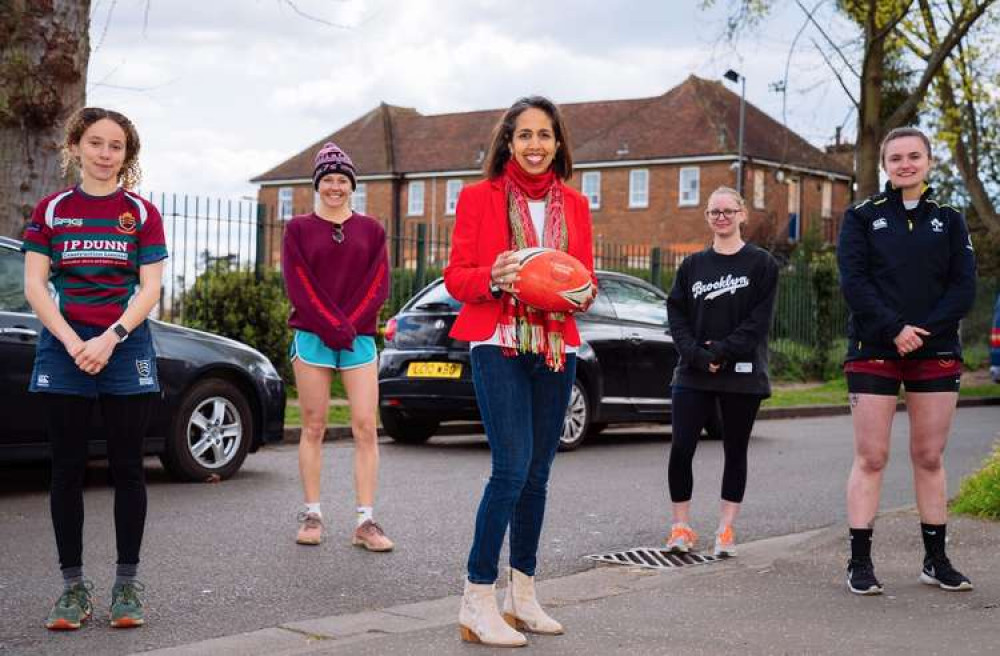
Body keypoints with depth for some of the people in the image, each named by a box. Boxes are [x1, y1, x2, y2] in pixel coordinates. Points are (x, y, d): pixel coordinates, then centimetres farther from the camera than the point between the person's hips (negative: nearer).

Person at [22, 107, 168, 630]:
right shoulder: (51, 210, 7)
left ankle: (126, 585, 10)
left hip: (125, 348, -1)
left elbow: (149, 288, -1)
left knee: (127, 468, 2)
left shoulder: (141, 213, 5)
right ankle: (73, 586, 10)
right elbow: (34, 283, 1)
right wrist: (72, 342, -12)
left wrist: (111, 338, -14)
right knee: (67, 469, 3)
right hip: (64, 348, 1)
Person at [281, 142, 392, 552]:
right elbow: (298, 284, -2)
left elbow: (378, 285, 4)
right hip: (312, 338, -1)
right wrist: (332, 326, -12)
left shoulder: (370, 230, 11)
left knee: (366, 429, -5)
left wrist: (349, 325, -9)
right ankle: (312, 515, 9)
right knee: (314, 428, 2)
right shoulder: (299, 229, 7)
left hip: (359, 338, 1)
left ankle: (366, 522, -4)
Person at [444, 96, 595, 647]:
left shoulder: (574, 205, 11)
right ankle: (477, 601, -6)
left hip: (556, 349, 5)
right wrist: (494, 278, -20)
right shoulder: (479, 197, 1)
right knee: (512, 468, -14)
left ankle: (522, 595, 19)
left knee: (537, 475, 8)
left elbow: (587, 278, 15)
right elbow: (456, 277, 0)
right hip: (498, 345, -5)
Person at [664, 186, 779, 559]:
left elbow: (759, 321, -7)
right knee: (680, 449, -7)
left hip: (742, 373, -2)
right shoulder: (692, 265, 10)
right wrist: (698, 355, -12)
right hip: (693, 374, 2)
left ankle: (726, 529, 14)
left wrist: (721, 350, -17)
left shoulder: (761, 264, 2)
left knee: (735, 452, 6)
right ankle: (681, 527, 4)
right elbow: (676, 316, 3)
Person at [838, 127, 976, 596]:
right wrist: (894, 329, -17)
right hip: (874, 351, -2)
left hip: (937, 352, 2)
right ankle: (860, 562, 2)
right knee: (871, 458, -3)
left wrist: (923, 330, -13)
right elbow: (853, 281, -6)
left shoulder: (948, 220, 10)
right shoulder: (862, 217, 5)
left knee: (930, 458, 7)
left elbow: (964, 287, 1)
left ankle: (936, 559, 16)